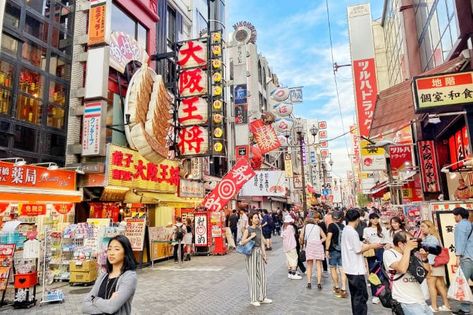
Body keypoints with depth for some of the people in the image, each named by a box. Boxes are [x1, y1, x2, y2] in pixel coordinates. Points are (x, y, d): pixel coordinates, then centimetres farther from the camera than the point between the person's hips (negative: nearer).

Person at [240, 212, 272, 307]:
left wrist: (264, 253, 5)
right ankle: (253, 299, 13)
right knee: (252, 276, 1)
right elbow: (242, 242, -12)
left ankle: (262, 297, 22)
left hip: (259, 252, 6)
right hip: (251, 253, -6)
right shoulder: (248, 230, -8)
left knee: (262, 274, 10)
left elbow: (262, 242, 11)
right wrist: (251, 236, -17)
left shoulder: (259, 229, 10)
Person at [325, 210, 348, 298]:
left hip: (334, 250, -4)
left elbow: (329, 238, -18)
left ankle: (336, 287, 19)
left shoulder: (332, 226, -10)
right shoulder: (344, 227, 6)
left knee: (333, 268, 11)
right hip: (343, 250, 4)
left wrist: (327, 249, -14)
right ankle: (343, 289, 0)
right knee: (342, 269, 4)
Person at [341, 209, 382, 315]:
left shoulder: (345, 230, 10)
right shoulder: (352, 232, -20)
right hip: (356, 269, -10)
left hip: (350, 268, 10)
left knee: (355, 295, 18)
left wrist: (366, 245, 13)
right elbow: (358, 250, -19)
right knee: (361, 296, -1)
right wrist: (371, 246, -7)